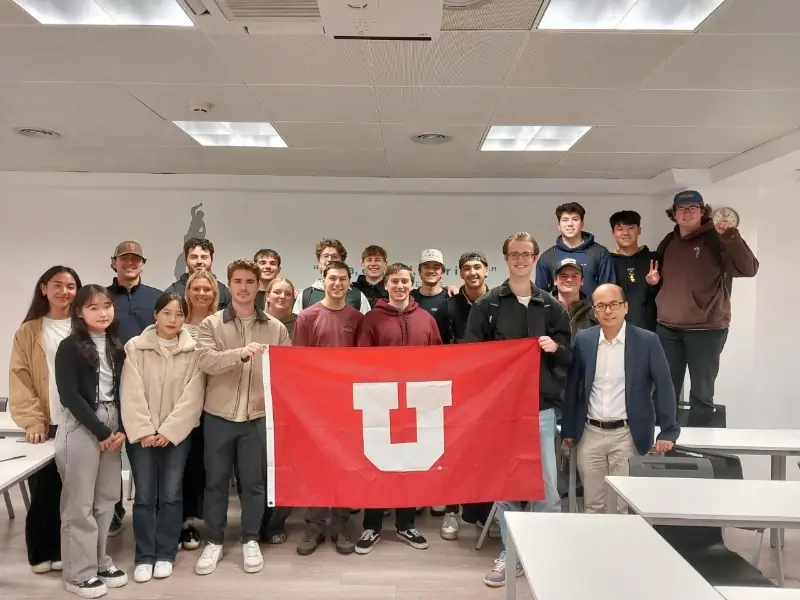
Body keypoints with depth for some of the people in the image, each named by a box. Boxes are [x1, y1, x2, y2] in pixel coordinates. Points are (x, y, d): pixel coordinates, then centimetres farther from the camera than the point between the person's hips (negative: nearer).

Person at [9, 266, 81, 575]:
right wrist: (32, 422, -9)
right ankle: (43, 553, 19)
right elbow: (20, 380, 1)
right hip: (47, 425, 0)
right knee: (44, 490, 3)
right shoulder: (28, 332, 6)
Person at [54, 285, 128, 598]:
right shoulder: (70, 347, -7)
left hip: (113, 426, 5)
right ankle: (79, 572, 12)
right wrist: (100, 430, -13)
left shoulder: (116, 346, 9)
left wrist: (121, 429, -5)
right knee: (80, 502, 0)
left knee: (106, 499, 9)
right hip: (80, 427, -5)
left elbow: (121, 391, 8)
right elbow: (69, 395, -12)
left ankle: (100, 562, 22)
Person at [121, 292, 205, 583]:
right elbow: (131, 394, -5)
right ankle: (144, 556, 17)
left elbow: (192, 397, -6)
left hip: (177, 434, 0)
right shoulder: (135, 347, -1)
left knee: (171, 495, 5)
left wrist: (168, 431, -11)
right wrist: (143, 431, -11)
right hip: (141, 433, 0)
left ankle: (165, 554, 19)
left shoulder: (194, 351, -3)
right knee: (144, 496, 4)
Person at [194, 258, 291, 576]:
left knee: (253, 481, 9)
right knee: (216, 480, 10)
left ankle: (250, 540, 25)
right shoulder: (211, 324, 1)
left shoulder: (276, 328, 4)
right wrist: (240, 354, -30)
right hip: (218, 414, 0)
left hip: (259, 415, 0)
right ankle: (214, 541, 26)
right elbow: (206, 361, -14)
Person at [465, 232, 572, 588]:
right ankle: (511, 554, 23)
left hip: (541, 406, 1)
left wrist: (555, 348, -12)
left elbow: (569, 358, 10)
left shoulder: (552, 307, 8)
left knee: (546, 485, 3)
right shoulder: (486, 305, 2)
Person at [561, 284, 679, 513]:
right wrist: (568, 429, 9)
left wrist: (668, 431, -6)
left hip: (627, 435, -2)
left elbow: (664, 387, -2)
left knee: (626, 506, 3)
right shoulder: (583, 340, 2)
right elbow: (572, 387, 8)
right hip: (590, 434, 3)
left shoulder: (647, 340, -5)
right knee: (593, 505, 10)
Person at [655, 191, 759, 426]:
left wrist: (731, 235, -27)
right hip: (667, 329, 5)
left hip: (706, 329, -5)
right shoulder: (668, 242, 11)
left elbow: (748, 269, -18)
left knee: (702, 393, 2)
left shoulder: (716, 239, -5)